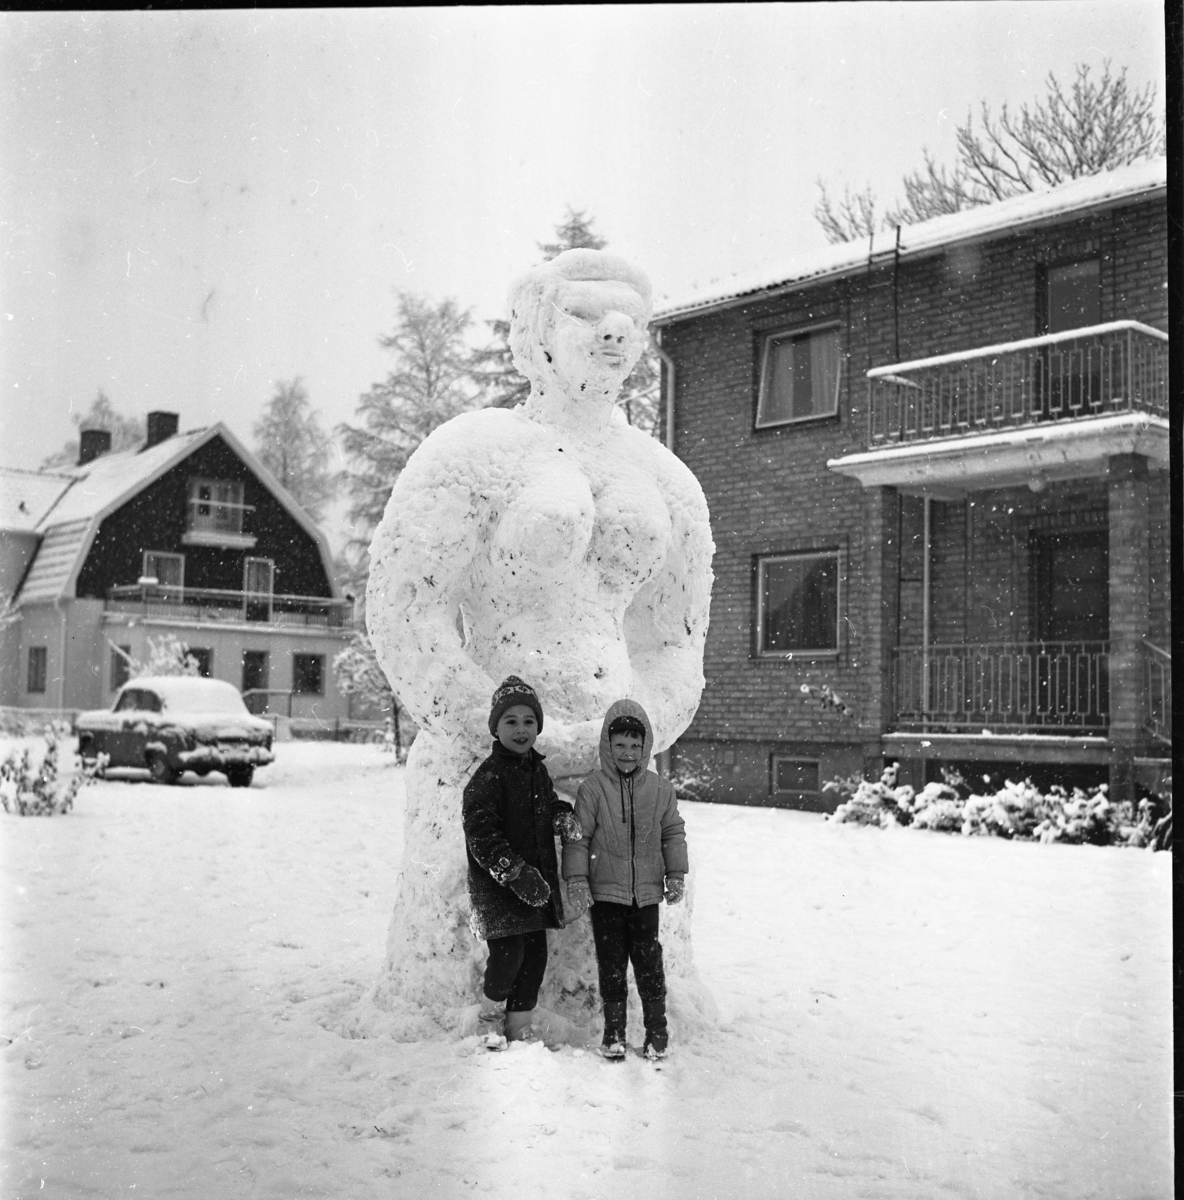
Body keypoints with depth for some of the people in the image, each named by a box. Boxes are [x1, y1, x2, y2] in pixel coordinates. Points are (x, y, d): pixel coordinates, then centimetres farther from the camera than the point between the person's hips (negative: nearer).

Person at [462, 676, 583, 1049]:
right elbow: (481, 834, -18)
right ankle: (490, 1016, 17)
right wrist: (514, 871, -25)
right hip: (497, 884, -7)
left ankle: (520, 1022, 25)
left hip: (537, 882, 7)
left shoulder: (538, 770, 11)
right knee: (508, 953, -9)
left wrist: (564, 817, 2)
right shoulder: (487, 777, -13)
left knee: (536, 954, 9)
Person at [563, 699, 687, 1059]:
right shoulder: (593, 789, -5)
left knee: (649, 962, 4)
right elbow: (578, 837, -4)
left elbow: (673, 833, 11)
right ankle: (614, 1031, 18)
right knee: (611, 964, 5)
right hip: (605, 893, -1)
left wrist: (676, 875, 6)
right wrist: (577, 880, -9)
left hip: (646, 893, 1)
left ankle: (657, 1029, 18)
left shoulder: (660, 789, 2)